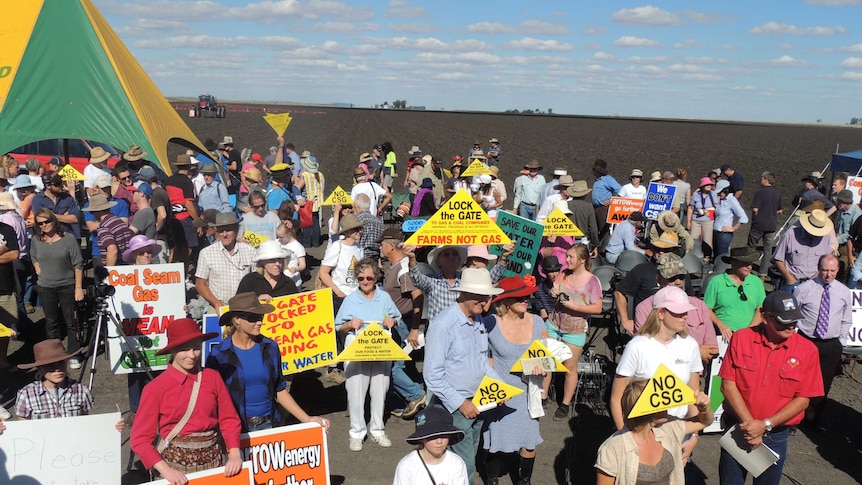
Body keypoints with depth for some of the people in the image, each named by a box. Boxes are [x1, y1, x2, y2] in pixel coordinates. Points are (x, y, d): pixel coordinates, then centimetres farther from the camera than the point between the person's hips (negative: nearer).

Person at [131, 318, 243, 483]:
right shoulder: (156, 388, -9)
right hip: (175, 465, -2)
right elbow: (140, 439, -8)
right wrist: (165, 470, -18)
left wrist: (234, 454, -13)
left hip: (213, 462, 2)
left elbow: (229, 419, 1)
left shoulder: (213, 377, -2)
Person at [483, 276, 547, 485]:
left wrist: (542, 366, -16)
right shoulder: (490, 324, -15)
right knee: (497, 443, 5)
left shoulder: (537, 322, -4)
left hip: (528, 392, 3)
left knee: (529, 442, 13)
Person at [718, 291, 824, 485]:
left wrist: (765, 425, -15)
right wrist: (749, 423, -16)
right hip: (738, 429, 0)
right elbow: (728, 384, -8)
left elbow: (803, 399, -6)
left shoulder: (807, 350, -7)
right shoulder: (741, 338, -8)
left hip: (776, 436, 1)